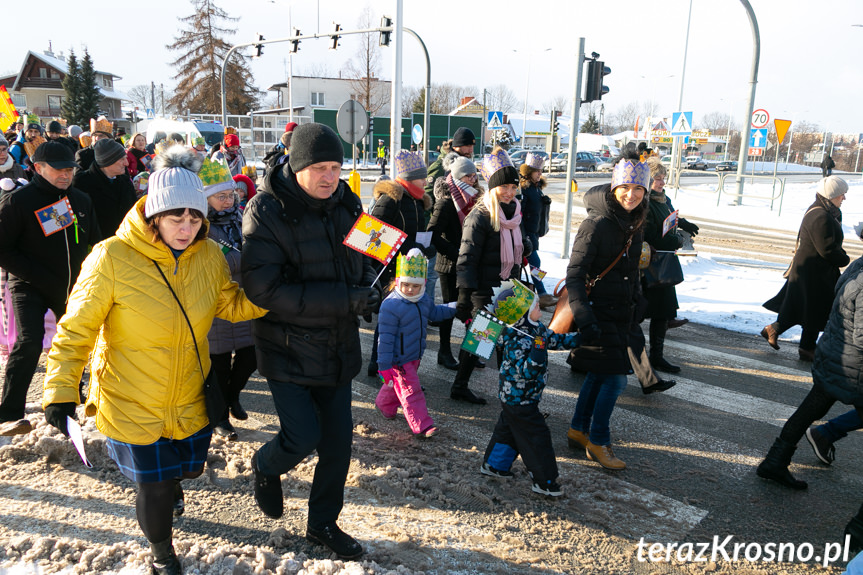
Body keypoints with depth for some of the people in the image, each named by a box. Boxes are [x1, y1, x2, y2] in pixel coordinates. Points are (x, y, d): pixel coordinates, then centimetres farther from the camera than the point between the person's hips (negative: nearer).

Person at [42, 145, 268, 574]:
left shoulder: (209, 255, -7)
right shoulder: (113, 257, -20)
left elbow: (233, 305, 4)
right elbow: (77, 328, -13)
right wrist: (60, 389, -15)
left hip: (188, 398, 4)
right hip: (131, 401, -4)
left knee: (189, 467, 22)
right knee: (155, 487, 5)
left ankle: (166, 482, 62)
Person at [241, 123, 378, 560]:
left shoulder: (346, 204, 1)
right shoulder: (266, 212, -17)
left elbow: (363, 259, 15)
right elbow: (265, 290, -25)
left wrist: (366, 287, -10)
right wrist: (344, 299, -28)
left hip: (338, 347, 6)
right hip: (288, 348, -5)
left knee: (338, 442, 12)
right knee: (303, 436, -5)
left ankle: (323, 523, 35)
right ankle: (266, 466, 33)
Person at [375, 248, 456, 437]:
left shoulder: (424, 298, -1)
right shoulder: (391, 306, -26)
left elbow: (434, 313, 23)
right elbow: (386, 338, -23)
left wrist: (454, 308, 16)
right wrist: (384, 366, -20)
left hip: (415, 355, 8)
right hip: (399, 359, -8)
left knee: (399, 384, 24)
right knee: (410, 390, -4)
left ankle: (384, 405, 48)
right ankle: (422, 425, 3)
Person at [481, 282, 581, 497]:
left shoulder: (537, 329, -2)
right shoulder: (517, 341, -31)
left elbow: (556, 340, 12)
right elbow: (526, 372, -35)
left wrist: (580, 337, 8)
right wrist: (538, 351, -43)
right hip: (519, 400, -10)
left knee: (507, 428, 23)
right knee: (536, 435, -1)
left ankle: (493, 464, 40)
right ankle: (543, 481, 12)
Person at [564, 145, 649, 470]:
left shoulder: (636, 224, 6)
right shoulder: (597, 224, -18)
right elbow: (574, 275, -20)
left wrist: (635, 305, 20)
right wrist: (584, 318, -29)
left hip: (620, 312, 8)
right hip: (598, 312, -8)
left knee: (599, 373, 16)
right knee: (614, 378, -6)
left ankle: (578, 430, 31)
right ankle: (598, 441, 12)